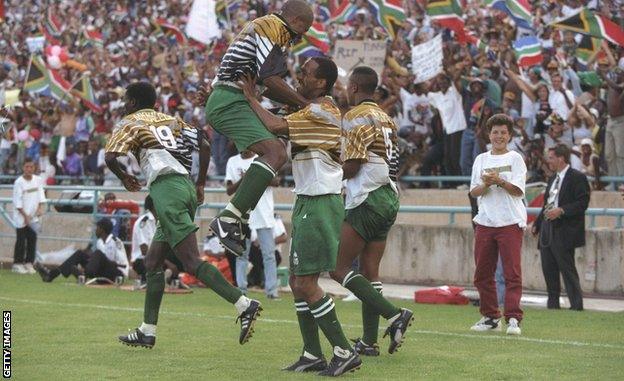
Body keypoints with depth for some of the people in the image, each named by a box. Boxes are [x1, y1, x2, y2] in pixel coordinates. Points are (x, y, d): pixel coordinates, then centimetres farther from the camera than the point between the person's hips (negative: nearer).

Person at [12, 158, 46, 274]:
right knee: (21, 241, -2)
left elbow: (41, 195, 9)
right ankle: (17, 264, 5)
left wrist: (40, 207, -8)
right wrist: (25, 215, -16)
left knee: (32, 240, 5)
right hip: (21, 217, -5)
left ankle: (29, 263, 12)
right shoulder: (19, 182, -12)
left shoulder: (38, 180, 3)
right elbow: (17, 202, -12)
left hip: (34, 216, 5)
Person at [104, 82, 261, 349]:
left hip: (166, 188, -8)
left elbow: (110, 157, -6)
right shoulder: (171, 121, 25)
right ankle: (147, 332, 18)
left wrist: (123, 177, 14)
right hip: (186, 188, 8)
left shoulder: (130, 123, 7)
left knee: (191, 262, -14)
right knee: (153, 262, 15)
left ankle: (244, 305, -27)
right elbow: (204, 146, 16)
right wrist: (200, 184, 21)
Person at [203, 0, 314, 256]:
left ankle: (241, 217, 14)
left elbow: (265, 87, 26)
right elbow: (269, 80, -17)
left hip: (224, 103, 11)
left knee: (276, 149, 23)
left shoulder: (261, 26, 25)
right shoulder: (273, 27, -7)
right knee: (276, 154, -23)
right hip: (230, 103, -11)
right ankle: (227, 220, -31)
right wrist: (305, 103, -10)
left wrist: (298, 103, 19)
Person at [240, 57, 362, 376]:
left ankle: (344, 352, -7)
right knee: (297, 281, 11)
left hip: (319, 204, -10)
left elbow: (276, 126, -22)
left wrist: (251, 97, -8)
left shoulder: (320, 112, -16)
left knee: (306, 284, -10)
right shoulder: (313, 111, 16)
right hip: (308, 203, 10)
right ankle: (313, 355, 14)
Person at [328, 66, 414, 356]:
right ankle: (369, 342, 9)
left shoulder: (355, 117, -10)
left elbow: (351, 167, -15)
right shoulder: (385, 118, 16)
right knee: (369, 270, 10)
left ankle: (394, 314, -16)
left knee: (339, 268, -6)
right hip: (389, 198, 9)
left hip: (367, 200, -9)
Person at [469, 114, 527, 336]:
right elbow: (474, 191, 9)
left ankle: (513, 318, -12)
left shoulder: (515, 158, 4)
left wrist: (499, 181, -18)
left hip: (510, 222, -4)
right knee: (482, 273, 5)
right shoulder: (481, 160, 15)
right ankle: (490, 317, 15)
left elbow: (518, 190, -4)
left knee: (512, 272, -10)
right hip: (485, 222, 4)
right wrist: (486, 184, -11)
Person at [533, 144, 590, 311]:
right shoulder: (553, 179, 19)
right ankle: (553, 303, 15)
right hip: (548, 231, 8)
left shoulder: (577, 178, -8)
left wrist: (561, 211, -23)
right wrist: (537, 225, 21)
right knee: (548, 269, 8)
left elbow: (582, 203, -15)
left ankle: (576, 304, -4)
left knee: (567, 269, -8)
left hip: (564, 232, -8)